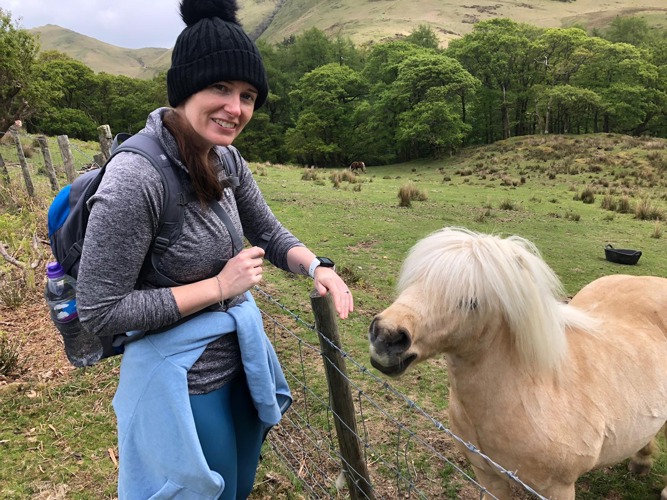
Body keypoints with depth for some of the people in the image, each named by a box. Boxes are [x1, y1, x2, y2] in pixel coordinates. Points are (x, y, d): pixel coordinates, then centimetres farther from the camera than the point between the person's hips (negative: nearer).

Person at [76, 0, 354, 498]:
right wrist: (220, 286, -23)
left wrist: (316, 266, -15)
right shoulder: (135, 178, -28)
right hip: (185, 382, -7)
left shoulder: (225, 159, -5)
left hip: (240, 360, 7)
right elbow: (100, 311, -24)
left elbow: (270, 234, 6)